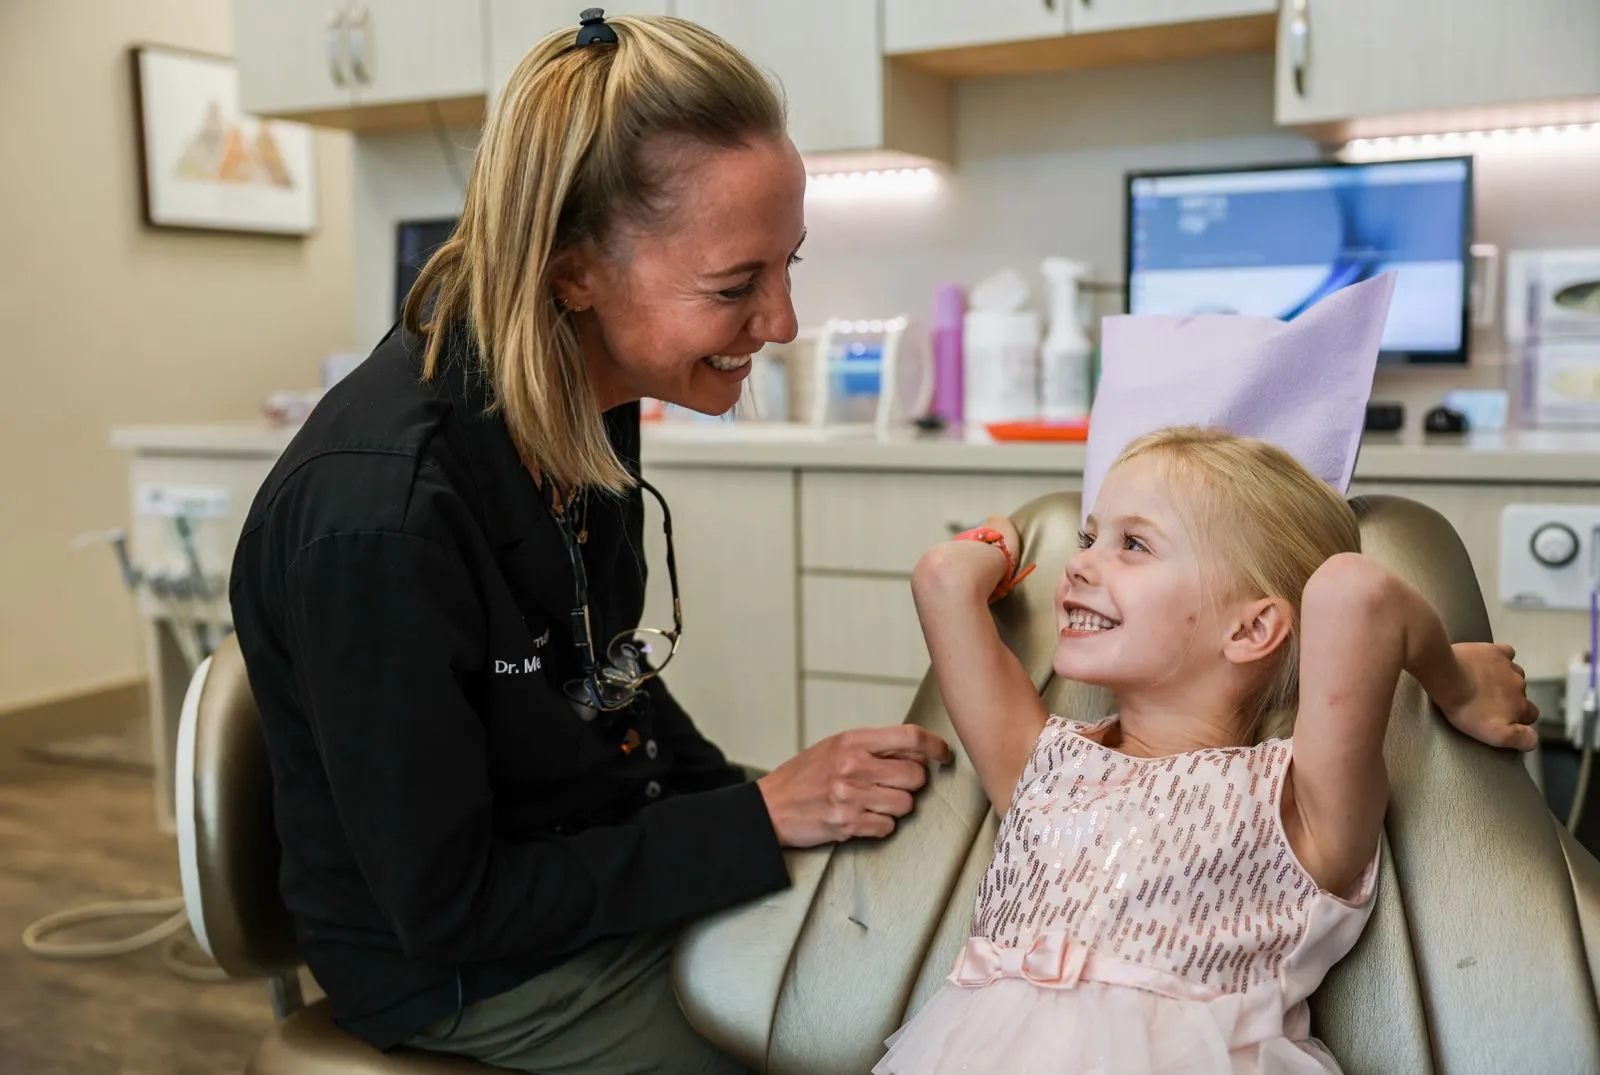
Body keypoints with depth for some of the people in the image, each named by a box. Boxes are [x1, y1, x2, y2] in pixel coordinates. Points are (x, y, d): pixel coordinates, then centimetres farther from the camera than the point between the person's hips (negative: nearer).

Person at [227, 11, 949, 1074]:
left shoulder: (589, 407, -7)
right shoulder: (378, 514, -31)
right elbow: (444, 908, -22)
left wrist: (770, 801, -2)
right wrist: (760, 821, -21)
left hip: (606, 865, 7)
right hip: (465, 974, -7)